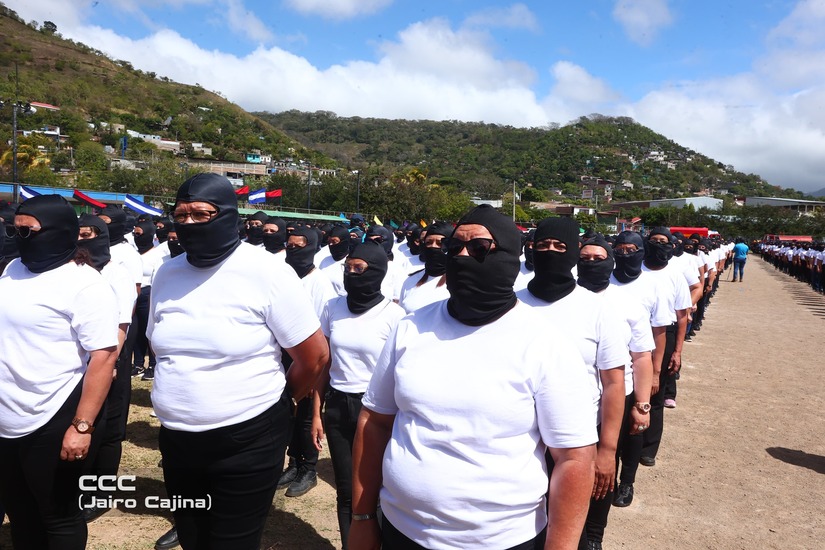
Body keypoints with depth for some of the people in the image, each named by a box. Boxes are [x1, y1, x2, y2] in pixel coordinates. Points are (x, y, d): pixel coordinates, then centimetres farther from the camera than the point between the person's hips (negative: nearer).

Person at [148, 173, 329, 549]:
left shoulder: (267, 272, -16)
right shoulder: (166, 273, 2)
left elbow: (316, 356, -11)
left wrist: (277, 400, 3)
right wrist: (181, 396, 13)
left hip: (247, 440, -5)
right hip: (176, 438, 6)